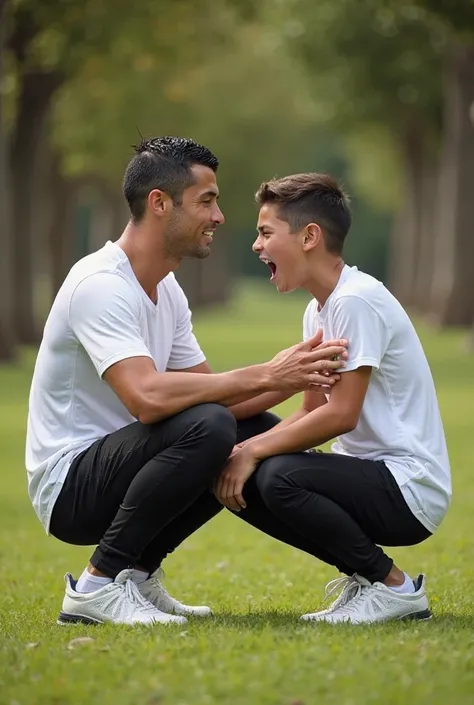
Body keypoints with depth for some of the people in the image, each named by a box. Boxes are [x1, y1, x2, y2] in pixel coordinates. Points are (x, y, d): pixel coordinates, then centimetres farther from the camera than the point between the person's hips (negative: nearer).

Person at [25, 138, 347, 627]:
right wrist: (265, 376, -28)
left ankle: (137, 571, 9)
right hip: (68, 488, -10)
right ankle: (99, 585, -17)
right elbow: (148, 397, -35)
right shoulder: (101, 285, -20)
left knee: (261, 433, 7)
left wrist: (289, 379, -8)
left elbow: (209, 395, 10)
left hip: (113, 467, 10)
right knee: (205, 426, -30)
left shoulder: (167, 291, 11)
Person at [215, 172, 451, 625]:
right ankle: (363, 576, 8)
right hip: (373, 476, 9)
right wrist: (245, 449, -1)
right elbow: (313, 413, 14)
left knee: (280, 478, -29)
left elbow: (341, 415, -22)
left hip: (411, 488, -9)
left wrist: (255, 450, -16)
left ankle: (394, 588, -10)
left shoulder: (356, 300, -17)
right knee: (240, 483, 1)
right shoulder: (317, 311, 13)